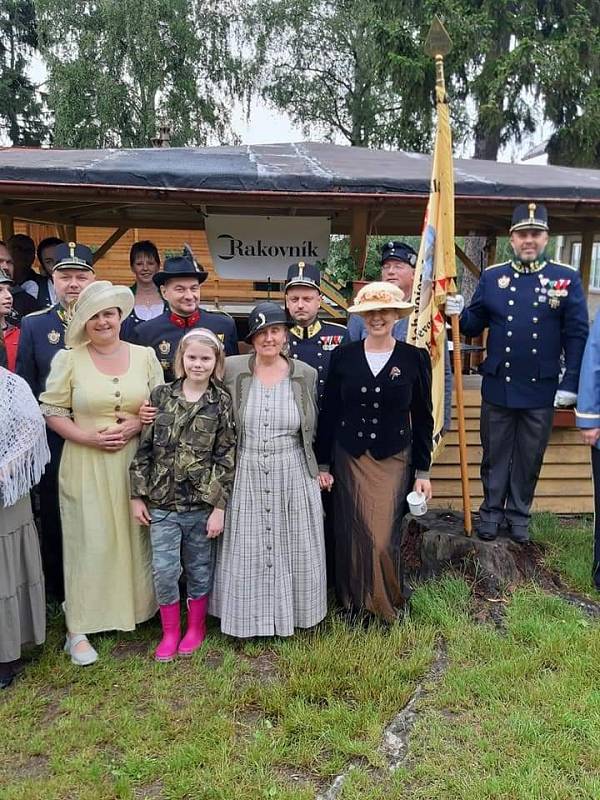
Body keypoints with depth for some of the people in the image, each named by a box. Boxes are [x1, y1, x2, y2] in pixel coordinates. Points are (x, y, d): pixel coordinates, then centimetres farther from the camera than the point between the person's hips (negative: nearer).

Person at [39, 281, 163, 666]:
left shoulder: (145, 356, 4)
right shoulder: (68, 359, -2)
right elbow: (52, 412, -1)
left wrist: (136, 426, -10)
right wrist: (90, 437, -14)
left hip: (135, 463, 2)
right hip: (86, 465, -2)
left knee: (134, 538, 10)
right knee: (88, 542, 2)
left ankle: (135, 609, 31)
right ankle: (78, 630, 16)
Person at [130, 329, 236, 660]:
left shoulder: (221, 402, -4)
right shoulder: (160, 395, 0)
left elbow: (227, 457, -5)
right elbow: (144, 448, 3)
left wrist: (219, 506, -8)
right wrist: (137, 495, 2)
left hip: (202, 503, -1)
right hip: (162, 501, 1)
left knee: (200, 568, 12)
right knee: (163, 569, 4)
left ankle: (196, 627, 34)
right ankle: (169, 632, 26)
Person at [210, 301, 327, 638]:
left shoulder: (306, 374, 1)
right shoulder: (231, 369, -4)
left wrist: (316, 469, 13)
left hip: (294, 478, 1)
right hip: (245, 478, 0)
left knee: (292, 551, 11)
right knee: (246, 554, 8)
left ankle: (289, 615, 31)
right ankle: (250, 619, 28)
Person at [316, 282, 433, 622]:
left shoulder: (415, 358, -3)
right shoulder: (343, 356, -1)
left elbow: (422, 418, 1)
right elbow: (329, 413, 3)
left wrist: (423, 470, 1)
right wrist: (323, 464, 2)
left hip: (393, 460, -1)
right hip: (350, 458, 2)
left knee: (383, 538, -2)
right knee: (353, 535, 9)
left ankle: (386, 604, 24)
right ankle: (354, 603, 30)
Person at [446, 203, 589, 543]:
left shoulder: (567, 278, -2)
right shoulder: (491, 276, 2)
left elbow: (577, 335, -3)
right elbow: (475, 324, 6)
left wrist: (571, 383, -8)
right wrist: (459, 313, -16)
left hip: (541, 391, -1)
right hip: (498, 387, 1)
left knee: (529, 457, 13)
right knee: (495, 454, 13)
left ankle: (519, 515, 29)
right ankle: (491, 512, 28)